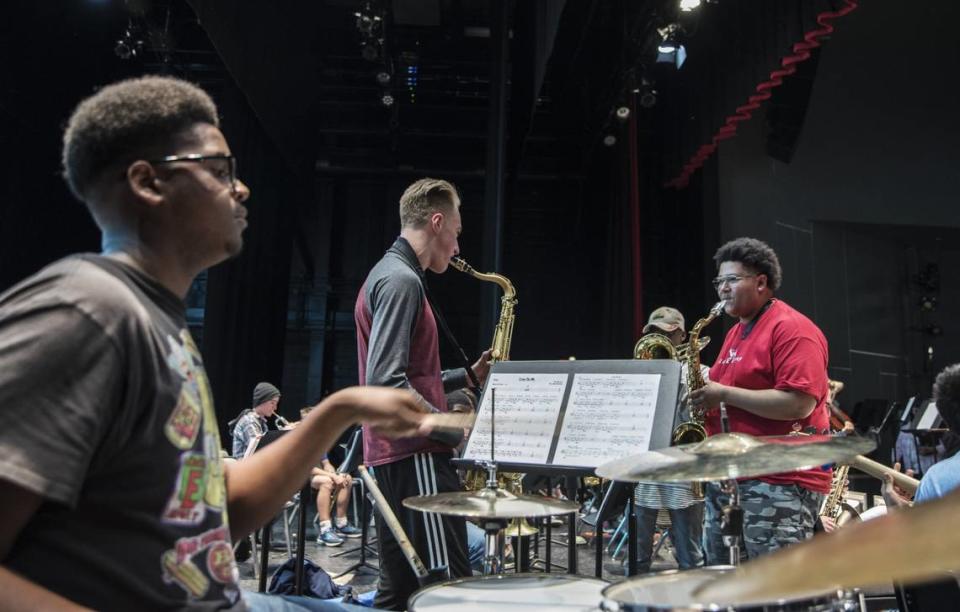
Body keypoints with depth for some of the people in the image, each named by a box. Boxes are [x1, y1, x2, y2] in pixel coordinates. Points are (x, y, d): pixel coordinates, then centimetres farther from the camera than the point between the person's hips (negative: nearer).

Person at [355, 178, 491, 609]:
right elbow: (385, 382, -22)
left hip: (391, 456, 10)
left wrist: (467, 375, 14)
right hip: (414, 455, -10)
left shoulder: (389, 274, 19)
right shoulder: (402, 280, -13)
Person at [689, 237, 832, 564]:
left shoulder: (791, 329, -12)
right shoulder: (735, 332, 17)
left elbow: (799, 404, -23)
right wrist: (706, 396, 8)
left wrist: (725, 394, -20)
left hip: (780, 484, -10)